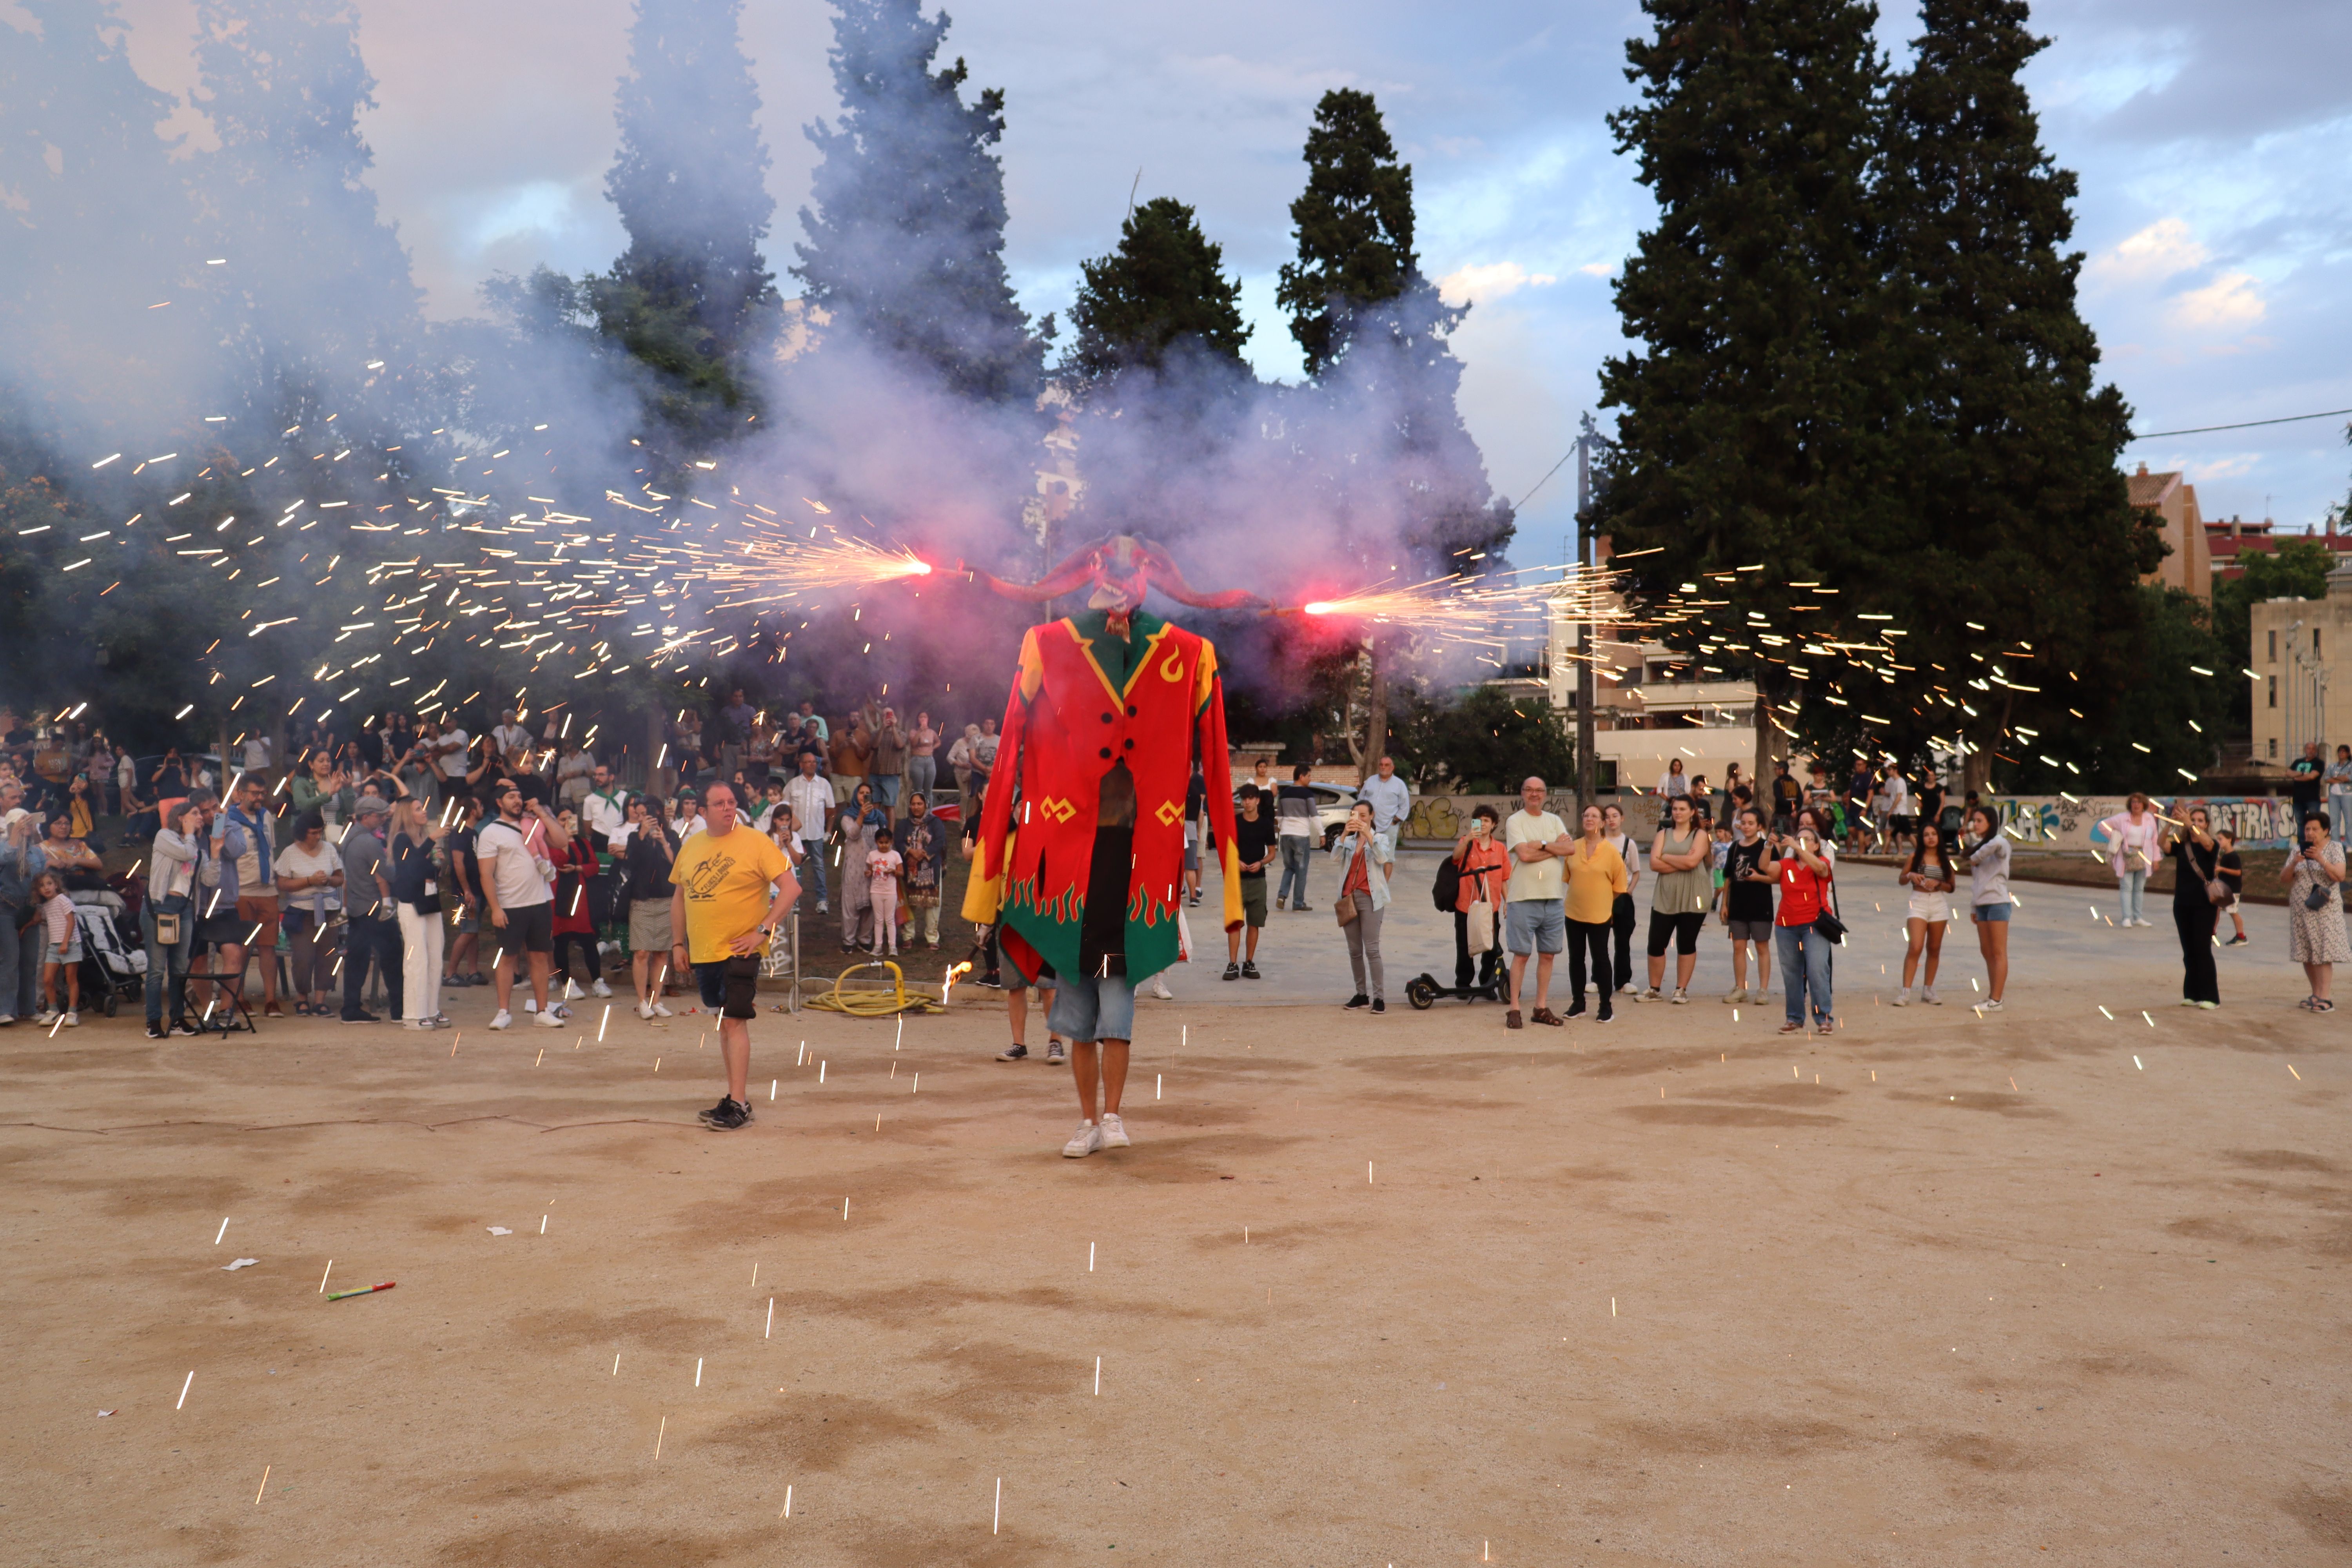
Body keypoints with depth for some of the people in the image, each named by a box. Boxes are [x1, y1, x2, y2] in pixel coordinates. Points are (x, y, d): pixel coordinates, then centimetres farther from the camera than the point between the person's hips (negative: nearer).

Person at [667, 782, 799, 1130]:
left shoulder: (756, 842, -8)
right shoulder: (690, 848, 9)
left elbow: (791, 887, -13)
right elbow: (679, 896, 19)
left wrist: (763, 930, -17)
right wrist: (678, 943, 14)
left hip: (740, 949, -6)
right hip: (703, 953, 6)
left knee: (735, 1021, -11)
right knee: (725, 1022, 14)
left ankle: (739, 1104, -10)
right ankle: (735, 1094, 23)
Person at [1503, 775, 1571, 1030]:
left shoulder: (1555, 821, 13)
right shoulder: (1515, 821, -2)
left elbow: (1569, 849, -2)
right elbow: (1524, 854, -16)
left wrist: (1541, 844, -13)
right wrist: (1555, 847, -7)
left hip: (1554, 897, 5)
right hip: (1524, 898, -5)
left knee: (1547, 955, 8)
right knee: (1521, 954, -2)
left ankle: (1542, 1008, 17)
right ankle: (1515, 1009, 3)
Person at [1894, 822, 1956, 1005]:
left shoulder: (1946, 860, 7)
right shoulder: (1915, 856, 3)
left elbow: (1952, 887, 8)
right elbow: (1901, 881, 8)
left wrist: (1938, 883, -11)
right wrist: (1910, 875, -13)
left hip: (1939, 904, 3)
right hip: (1918, 902, -3)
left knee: (1934, 949, 9)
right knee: (1915, 948, -14)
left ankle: (1928, 990, 20)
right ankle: (1906, 992, -14)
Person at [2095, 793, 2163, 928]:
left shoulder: (2150, 819, 5)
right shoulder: (2122, 818, -2)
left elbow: (2155, 840, 7)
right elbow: (2102, 825, 5)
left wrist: (2155, 859, 5)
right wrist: (2115, 838, 0)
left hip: (2143, 858, 3)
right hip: (2126, 857, -3)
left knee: (2140, 888, 10)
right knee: (2126, 887, -5)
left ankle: (2138, 917, 15)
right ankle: (2127, 918, -5)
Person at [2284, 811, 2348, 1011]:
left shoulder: (2334, 848, 1)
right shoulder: (2299, 851, 11)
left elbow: (2340, 876, -11)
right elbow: (2283, 878, 6)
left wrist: (2320, 859, -22)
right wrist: (2294, 863, -12)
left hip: (2325, 910, -4)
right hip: (2301, 910, 5)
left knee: (2324, 953, -10)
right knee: (2306, 955, 6)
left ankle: (2325, 998, -12)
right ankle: (2316, 994, 16)